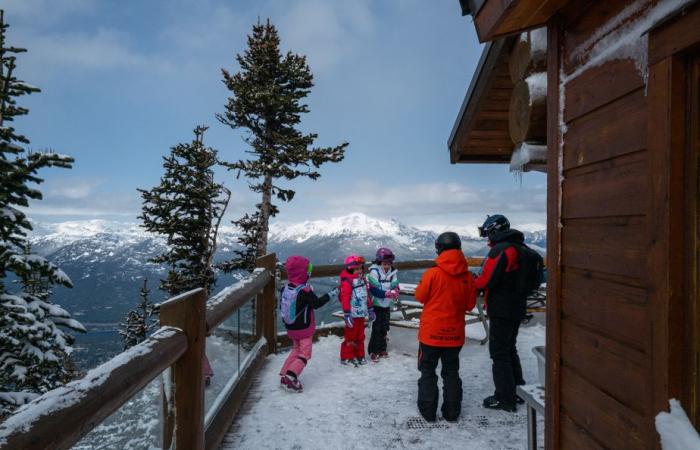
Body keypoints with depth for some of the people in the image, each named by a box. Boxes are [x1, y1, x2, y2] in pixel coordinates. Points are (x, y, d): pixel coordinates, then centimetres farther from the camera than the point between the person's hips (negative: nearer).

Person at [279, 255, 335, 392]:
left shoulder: (285, 287, -3)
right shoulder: (305, 291, -23)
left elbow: (282, 305, 7)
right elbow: (317, 303, -14)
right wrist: (330, 294, -3)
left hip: (290, 328, 7)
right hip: (304, 329, -7)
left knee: (296, 349, 24)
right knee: (304, 354, 4)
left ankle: (284, 374, 20)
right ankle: (290, 376, -13)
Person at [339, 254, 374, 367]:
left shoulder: (362, 280, 11)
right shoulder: (347, 282, -15)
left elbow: (367, 295, 18)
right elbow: (345, 299, -19)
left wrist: (370, 310, 19)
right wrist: (346, 315, -21)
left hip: (361, 314, 8)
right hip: (353, 315, -8)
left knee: (360, 336, 15)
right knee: (351, 337, 1)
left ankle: (359, 355, 27)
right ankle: (346, 357, 13)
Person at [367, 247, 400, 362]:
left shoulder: (392, 272, 0)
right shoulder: (374, 272, -17)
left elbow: (395, 287, 0)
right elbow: (374, 290, -21)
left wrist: (394, 291, -23)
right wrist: (388, 293, -29)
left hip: (387, 305, 6)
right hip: (376, 305, -6)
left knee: (384, 328, 14)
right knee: (377, 328, -4)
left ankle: (382, 349, 28)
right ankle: (373, 351, 7)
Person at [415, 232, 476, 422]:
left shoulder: (432, 273, -17)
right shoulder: (467, 277, -8)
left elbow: (420, 296, -5)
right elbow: (469, 305, 1)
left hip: (431, 332, -3)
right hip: (455, 334, 3)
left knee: (428, 371, 13)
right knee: (451, 372, 18)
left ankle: (428, 410, 18)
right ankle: (452, 412, 24)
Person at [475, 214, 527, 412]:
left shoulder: (500, 249, -18)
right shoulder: (519, 248, 12)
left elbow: (487, 280, -22)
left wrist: (474, 282, -2)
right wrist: (480, 280, 10)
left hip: (502, 310, -9)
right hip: (516, 308, 9)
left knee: (499, 352, 1)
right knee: (509, 349, 21)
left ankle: (505, 398, 9)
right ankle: (518, 391, 32)